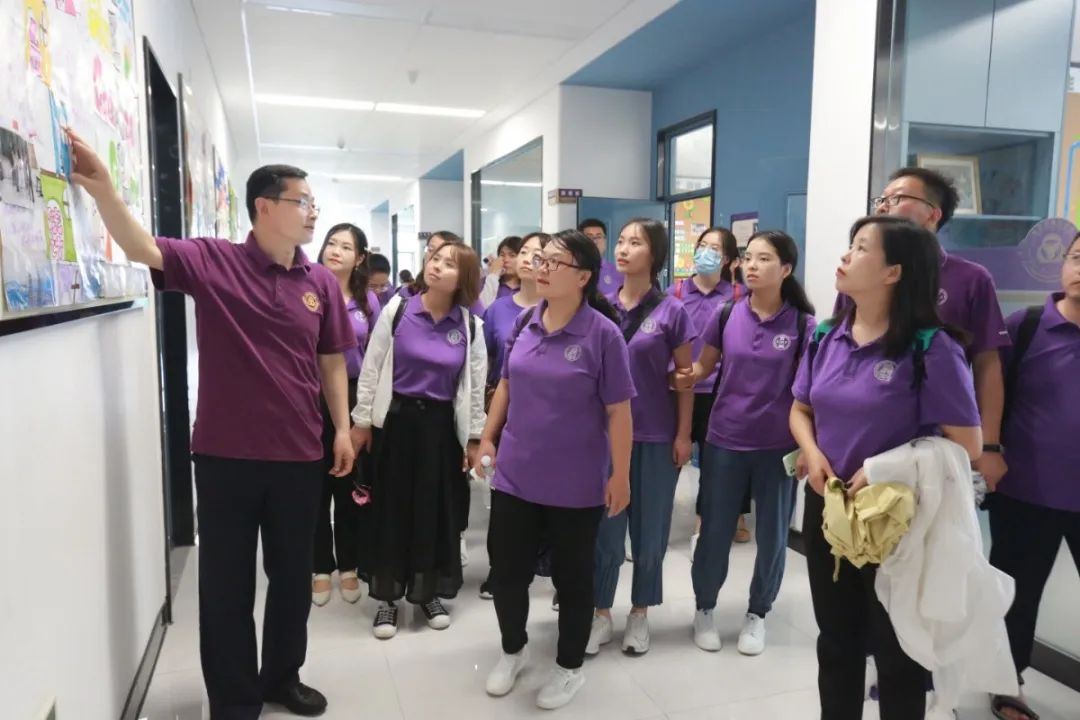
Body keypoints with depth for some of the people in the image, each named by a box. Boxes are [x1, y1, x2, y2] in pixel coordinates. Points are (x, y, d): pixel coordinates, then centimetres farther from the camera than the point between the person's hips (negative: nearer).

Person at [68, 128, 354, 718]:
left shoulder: (321, 282, 2)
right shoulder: (211, 261, -6)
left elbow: (331, 362, 6)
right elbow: (142, 249, -20)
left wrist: (342, 428, 4)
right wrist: (103, 189, -38)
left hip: (299, 455, 3)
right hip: (226, 454, -3)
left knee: (292, 575, 17)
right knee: (227, 582, 10)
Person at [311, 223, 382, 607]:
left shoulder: (368, 300, 5)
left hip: (353, 397, 3)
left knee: (350, 484, 12)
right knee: (317, 484, 8)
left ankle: (348, 566, 27)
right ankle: (321, 568, 24)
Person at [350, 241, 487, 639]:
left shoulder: (471, 326, -2)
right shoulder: (397, 309, -5)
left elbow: (476, 385, 3)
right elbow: (371, 367, -2)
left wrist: (475, 437, 4)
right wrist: (362, 421, -2)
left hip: (442, 425, 1)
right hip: (396, 419, -1)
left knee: (437, 510, 9)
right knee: (391, 508, 6)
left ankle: (429, 593, 28)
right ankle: (388, 597, 21)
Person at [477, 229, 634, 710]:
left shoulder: (602, 333, -14)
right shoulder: (525, 322, 1)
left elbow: (618, 411, -12)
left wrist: (620, 475, -11)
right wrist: (487, 437, 11)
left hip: (575, 485, -4)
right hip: (515, 475, 5)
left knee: (572, 577, 13)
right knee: (506, 570, 14)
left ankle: (570, 667, 35)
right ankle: (513, 650, 41)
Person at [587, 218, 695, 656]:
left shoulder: (671, 312, -5)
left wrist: (683, 434, -4)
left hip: (656, 436, -1)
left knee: (650, 531, 10)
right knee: (606, 530, 8)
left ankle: (639, 614, 28)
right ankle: (601, 614, 25)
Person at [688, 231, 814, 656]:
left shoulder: (802, 325, -6)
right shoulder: (726, 315, -2)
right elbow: (702, 367, 7)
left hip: (778, 446, 0)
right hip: (724, 442, 1)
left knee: (772, 536, 12)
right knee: (714, 533, 9)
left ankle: (757, 613, 34)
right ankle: (705, 608, 32)